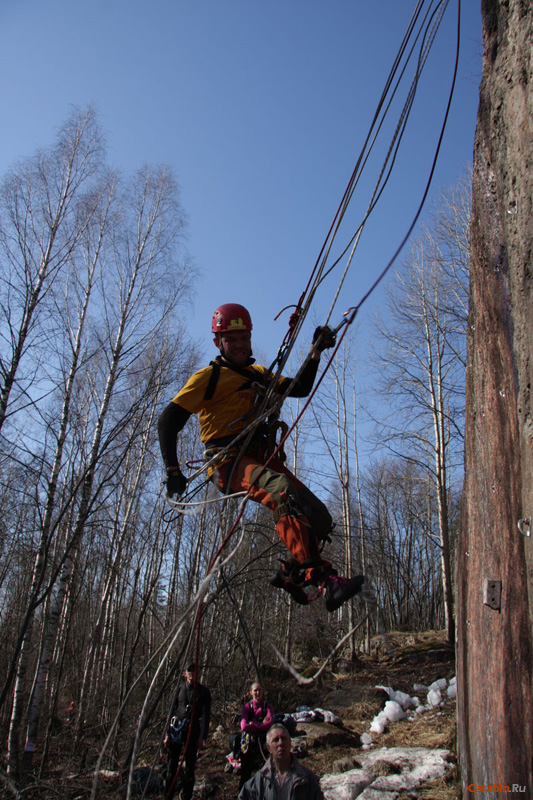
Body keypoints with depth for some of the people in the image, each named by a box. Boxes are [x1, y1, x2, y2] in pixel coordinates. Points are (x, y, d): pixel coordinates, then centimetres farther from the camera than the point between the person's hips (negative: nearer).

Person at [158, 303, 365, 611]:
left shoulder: (259, 374, 23)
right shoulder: (208, 377, 2)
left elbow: (300, 389, 18)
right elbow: (169, 420, -2)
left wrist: (316, 351, 8)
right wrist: (173, 471, -11)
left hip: (264, 458, 7)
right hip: (231, 461, -7)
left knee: (321, 521, -5)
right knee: (284, 491, -37)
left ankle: (290, 574, 17)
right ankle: (324, 580, -44)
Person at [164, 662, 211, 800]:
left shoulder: (203, 691, 1)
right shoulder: (179, 689, 5)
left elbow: (206, 715, -1)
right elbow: (172, 710, 9)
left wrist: (202, 737, -8)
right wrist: (167, 733, 4)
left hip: (193, 730, -1)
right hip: (177, 729, 1)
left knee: (190, 766, 0)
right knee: (172, 765, 1)